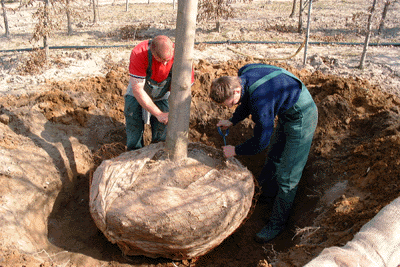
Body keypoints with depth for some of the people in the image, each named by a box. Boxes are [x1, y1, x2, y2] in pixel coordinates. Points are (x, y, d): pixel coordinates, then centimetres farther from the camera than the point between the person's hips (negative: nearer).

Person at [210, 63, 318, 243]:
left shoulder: (261, 99, -37)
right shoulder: (243, 74, -11)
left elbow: (261, 141, -26)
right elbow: (247, 102, 11)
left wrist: (235, 151, -12)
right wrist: (232, 121, -1)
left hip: (301, 117, -10)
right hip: (286, 113, 10)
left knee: (287, 175, -3)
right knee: (273, 157, 23)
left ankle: (277, 223, 12)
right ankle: (268, 195, 46)